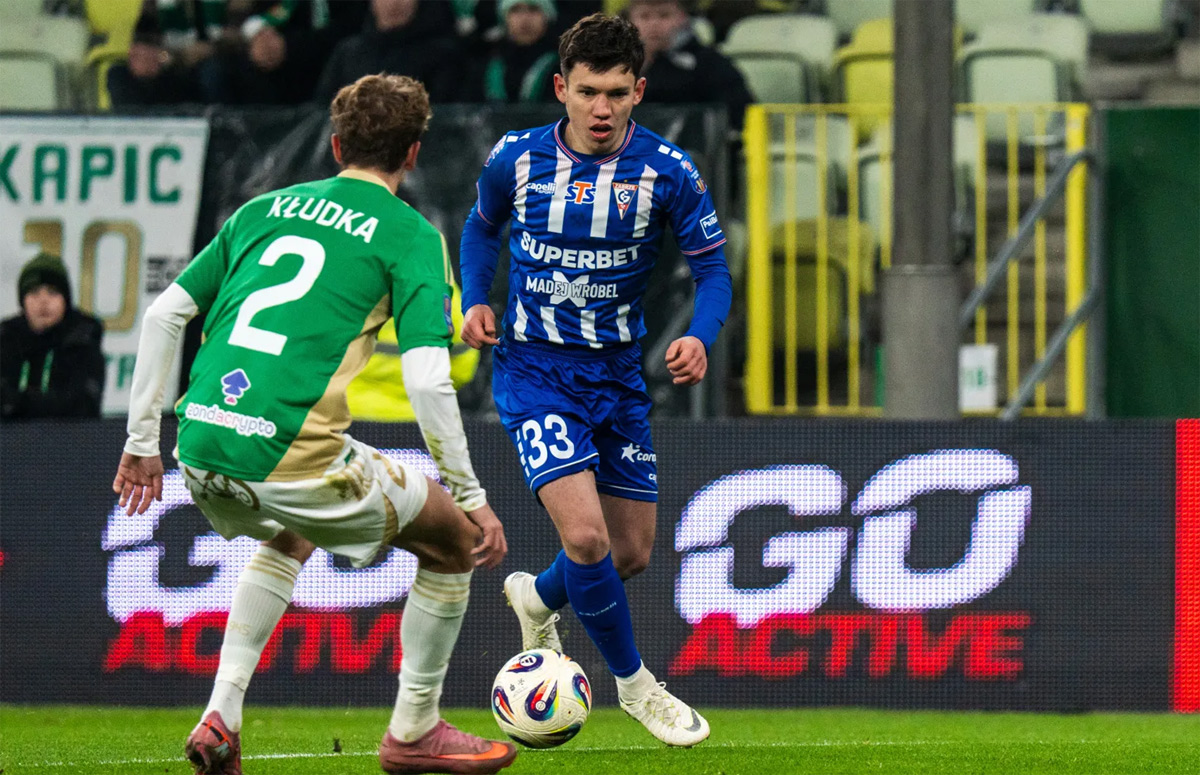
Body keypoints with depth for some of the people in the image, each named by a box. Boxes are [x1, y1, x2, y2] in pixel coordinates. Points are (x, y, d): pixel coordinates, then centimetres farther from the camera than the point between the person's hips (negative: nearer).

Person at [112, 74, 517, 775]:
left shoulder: (265, 209, 19)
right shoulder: (410, 235, 3)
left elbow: (164, 313, 17)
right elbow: (428, 381, -8)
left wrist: (143, 441, 23)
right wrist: (472, 498, 0)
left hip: (201, 448, 6)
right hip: (289, 454, -6)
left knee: (289, 538, 38)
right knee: (454, 541, 15)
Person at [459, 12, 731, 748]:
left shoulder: (667, 171, -11)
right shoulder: (517, 158, -9)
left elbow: (713, 268, -4)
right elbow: (482, 226, 12)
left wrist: (700, 337, -24)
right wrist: (475, 300, -4)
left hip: (619, 372, 3)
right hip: (534, 367, -3)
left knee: (632, 553, 11)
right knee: (586, 535, -19)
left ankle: (538, 597, 44)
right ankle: (635, 684, 3)